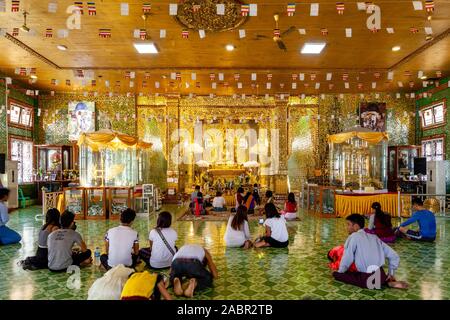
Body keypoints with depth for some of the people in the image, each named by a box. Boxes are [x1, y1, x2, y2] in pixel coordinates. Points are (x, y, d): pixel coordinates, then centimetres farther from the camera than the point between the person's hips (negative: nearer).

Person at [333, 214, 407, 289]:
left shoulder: (354, 237, -3)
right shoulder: (374, 237, 15)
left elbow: (347, 259, -6)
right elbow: (394, 256, 14)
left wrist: (340, 271, 11)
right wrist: (391, 274, 22)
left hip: (367, 279, -7)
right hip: (381, 276, 8)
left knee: (336, 274, 4)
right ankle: (390, 282, 9)